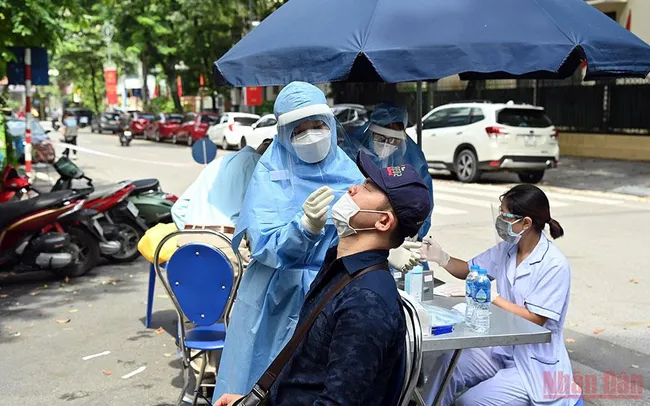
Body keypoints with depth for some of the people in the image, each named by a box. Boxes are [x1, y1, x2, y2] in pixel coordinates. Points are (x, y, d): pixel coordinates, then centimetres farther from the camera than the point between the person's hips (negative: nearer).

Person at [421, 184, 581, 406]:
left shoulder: (555, 266, -20)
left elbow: (535, 320, -21)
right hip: (504, 350, 6)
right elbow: (470, 269, 15)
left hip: (536, 365, -6)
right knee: (448, 363, -19)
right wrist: (441, 258, -5)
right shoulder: (506, 250, 2)